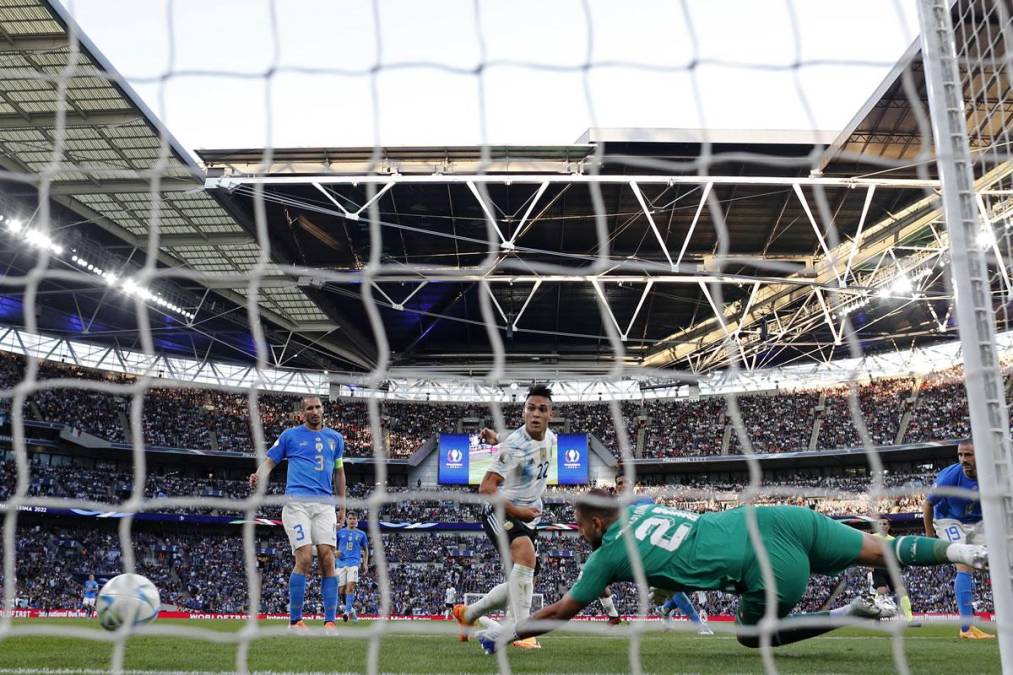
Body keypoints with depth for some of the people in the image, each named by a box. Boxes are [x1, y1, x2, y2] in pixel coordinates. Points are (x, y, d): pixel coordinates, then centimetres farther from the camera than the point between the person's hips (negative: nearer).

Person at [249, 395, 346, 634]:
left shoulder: (335, 438, 17)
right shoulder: (290, 435, 7)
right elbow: (269, 462, 7)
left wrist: (342, 506, 23)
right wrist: (258, 477, -16)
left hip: (325, 504, 3)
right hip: (297, 502, -3)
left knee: (327, 559, -6)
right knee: (304, 558, -13)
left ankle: (330, 621, -2)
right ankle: (295, 621, -1)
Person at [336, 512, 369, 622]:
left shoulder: (361, 534, 12)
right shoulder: (340, 532, 11)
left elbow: (365, 549, 19)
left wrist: (365, 563, 9)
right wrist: (335, 552, -7)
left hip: (354, 562, -2)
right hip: (341, 563, 2)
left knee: (350, 587, -20)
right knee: (342, 590, 1)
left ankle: (348, 611, -21)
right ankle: (350, 608, 22)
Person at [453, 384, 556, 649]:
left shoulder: (551, 438, 2)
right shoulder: (514, 446, -22)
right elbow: (486, 488, -22)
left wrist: (498, 441, 18)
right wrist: (517, 511, -25)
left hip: (528, 518, 8)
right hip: (501, 513, -8)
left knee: (520, 583, 12)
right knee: (526, 556, -35)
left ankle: (467, 614, 33)